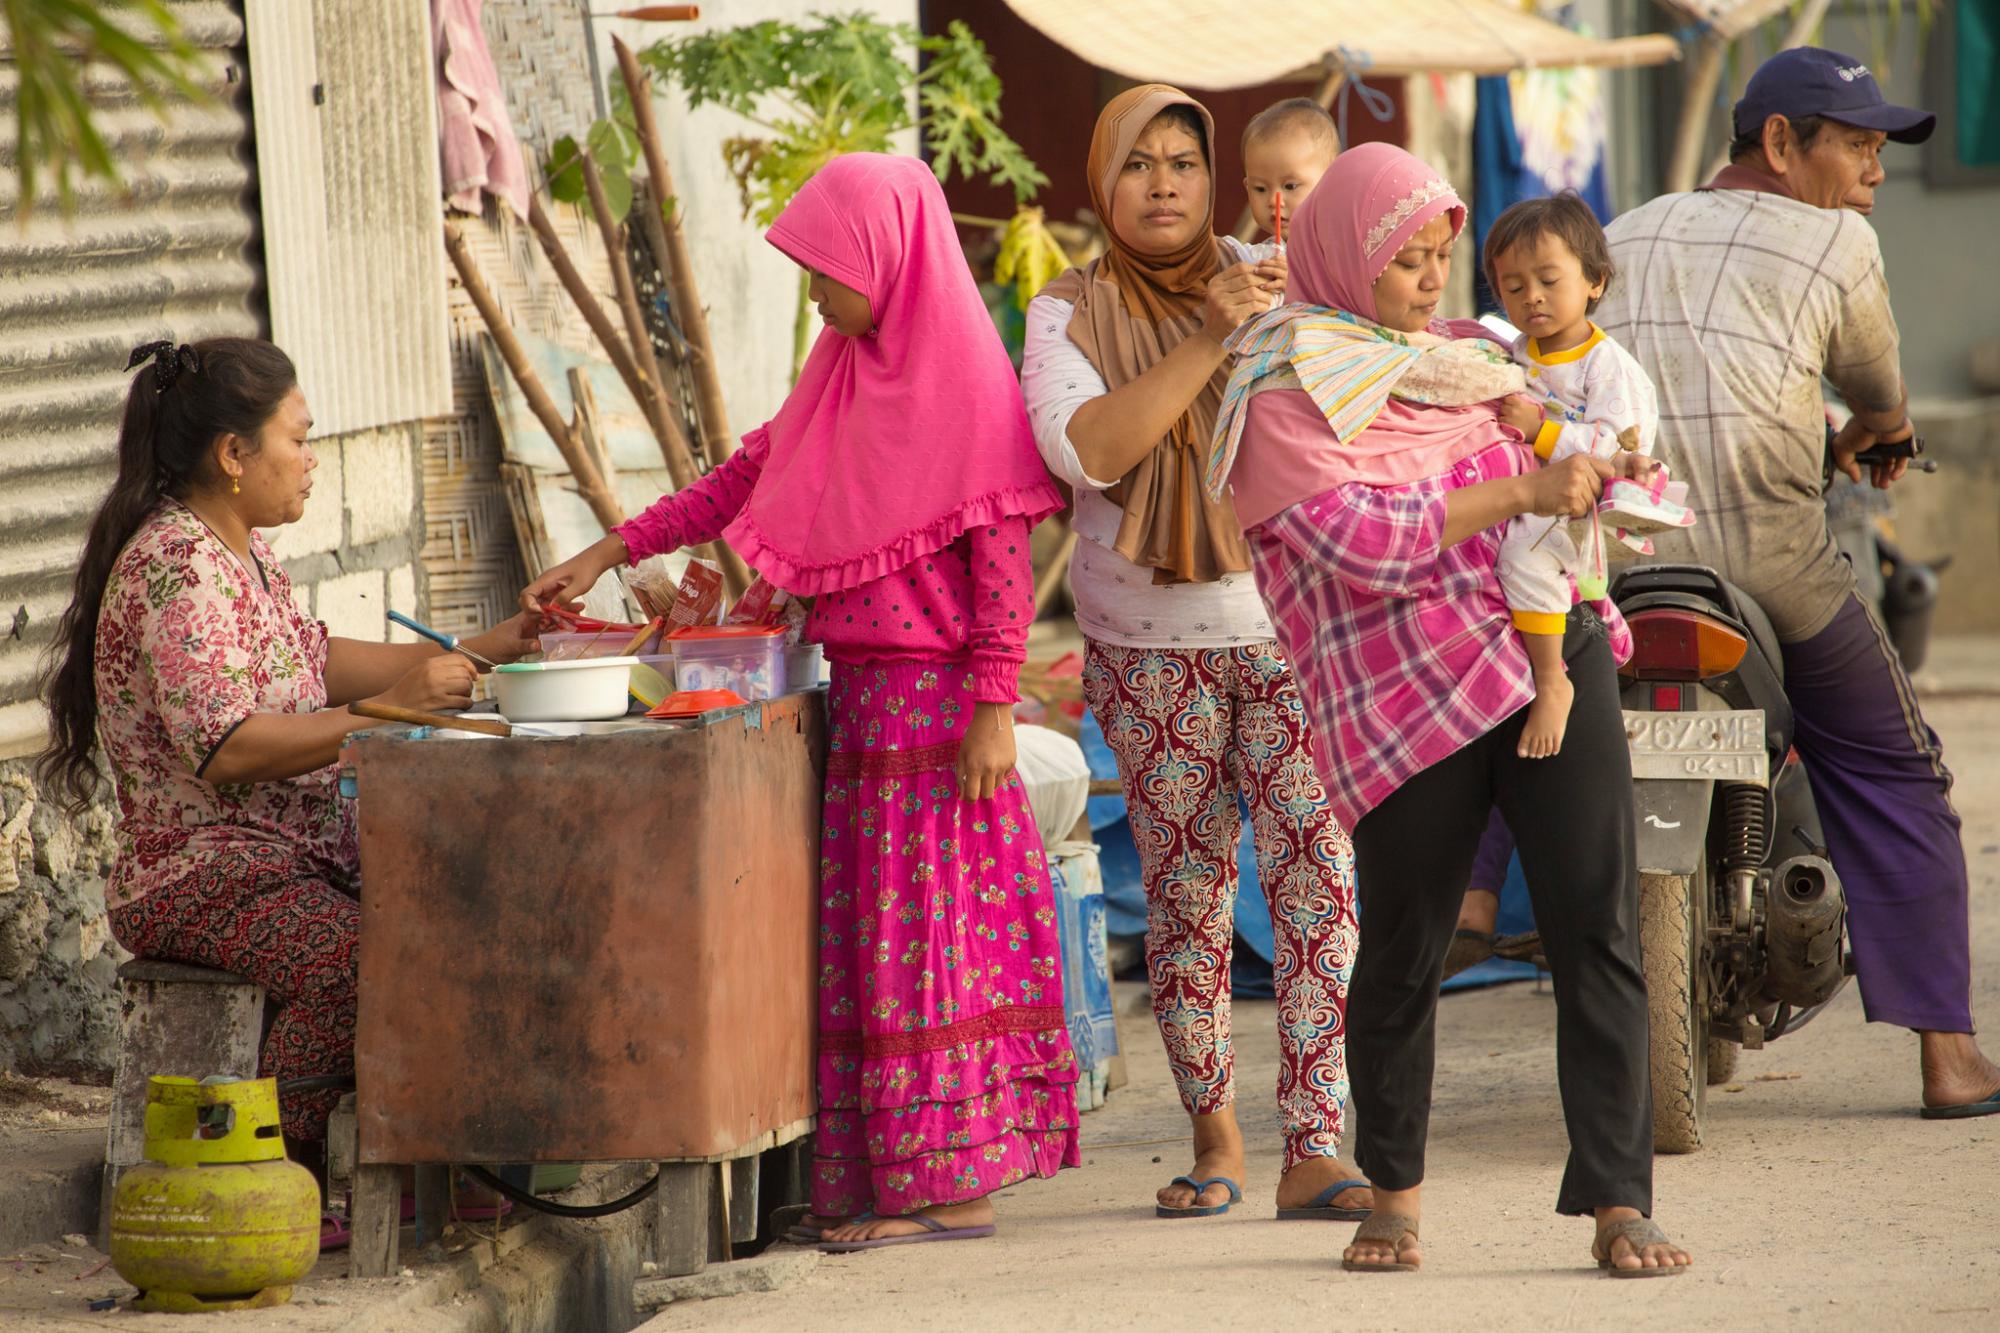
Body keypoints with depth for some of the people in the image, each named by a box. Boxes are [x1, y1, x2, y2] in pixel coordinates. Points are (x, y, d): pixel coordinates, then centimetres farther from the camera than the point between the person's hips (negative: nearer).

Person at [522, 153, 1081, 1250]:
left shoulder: (969, 382, -11)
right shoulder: (845, 373, 13)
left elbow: (1002, 559, -14)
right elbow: (747, 477, 18)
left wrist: (995, 706, -18)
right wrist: (613, 552, 13)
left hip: (936, 697, -8)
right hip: (858, 693, 8)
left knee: (931, 924, -6)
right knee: (864, 928, 8)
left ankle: (954, 1182, -2)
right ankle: (878, 1173, 11)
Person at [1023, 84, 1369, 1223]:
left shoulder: (1271, 283, 4)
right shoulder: (1071, 315, 0)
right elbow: (1085, 448, -18)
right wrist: (1211, 336, -23)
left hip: (1289, 626, 0)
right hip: (1151, 647, 0)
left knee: (1317, 879, -10)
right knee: (1185, 894, 3)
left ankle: (1316, 1154, -11)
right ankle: (1215, 1138, 17)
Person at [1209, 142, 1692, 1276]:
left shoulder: (1462, 354, 18)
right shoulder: (1286, 391, -3)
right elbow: (1360, 540, -14)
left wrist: (1594, 479, 8)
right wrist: (1523, 491, -16)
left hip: (1556, 650, 5)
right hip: (1407, 700, -5)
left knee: (1600, 929, -6)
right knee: (1402, 953, 2)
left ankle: (1619, 1203, -6)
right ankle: (1395, 1191, 23)